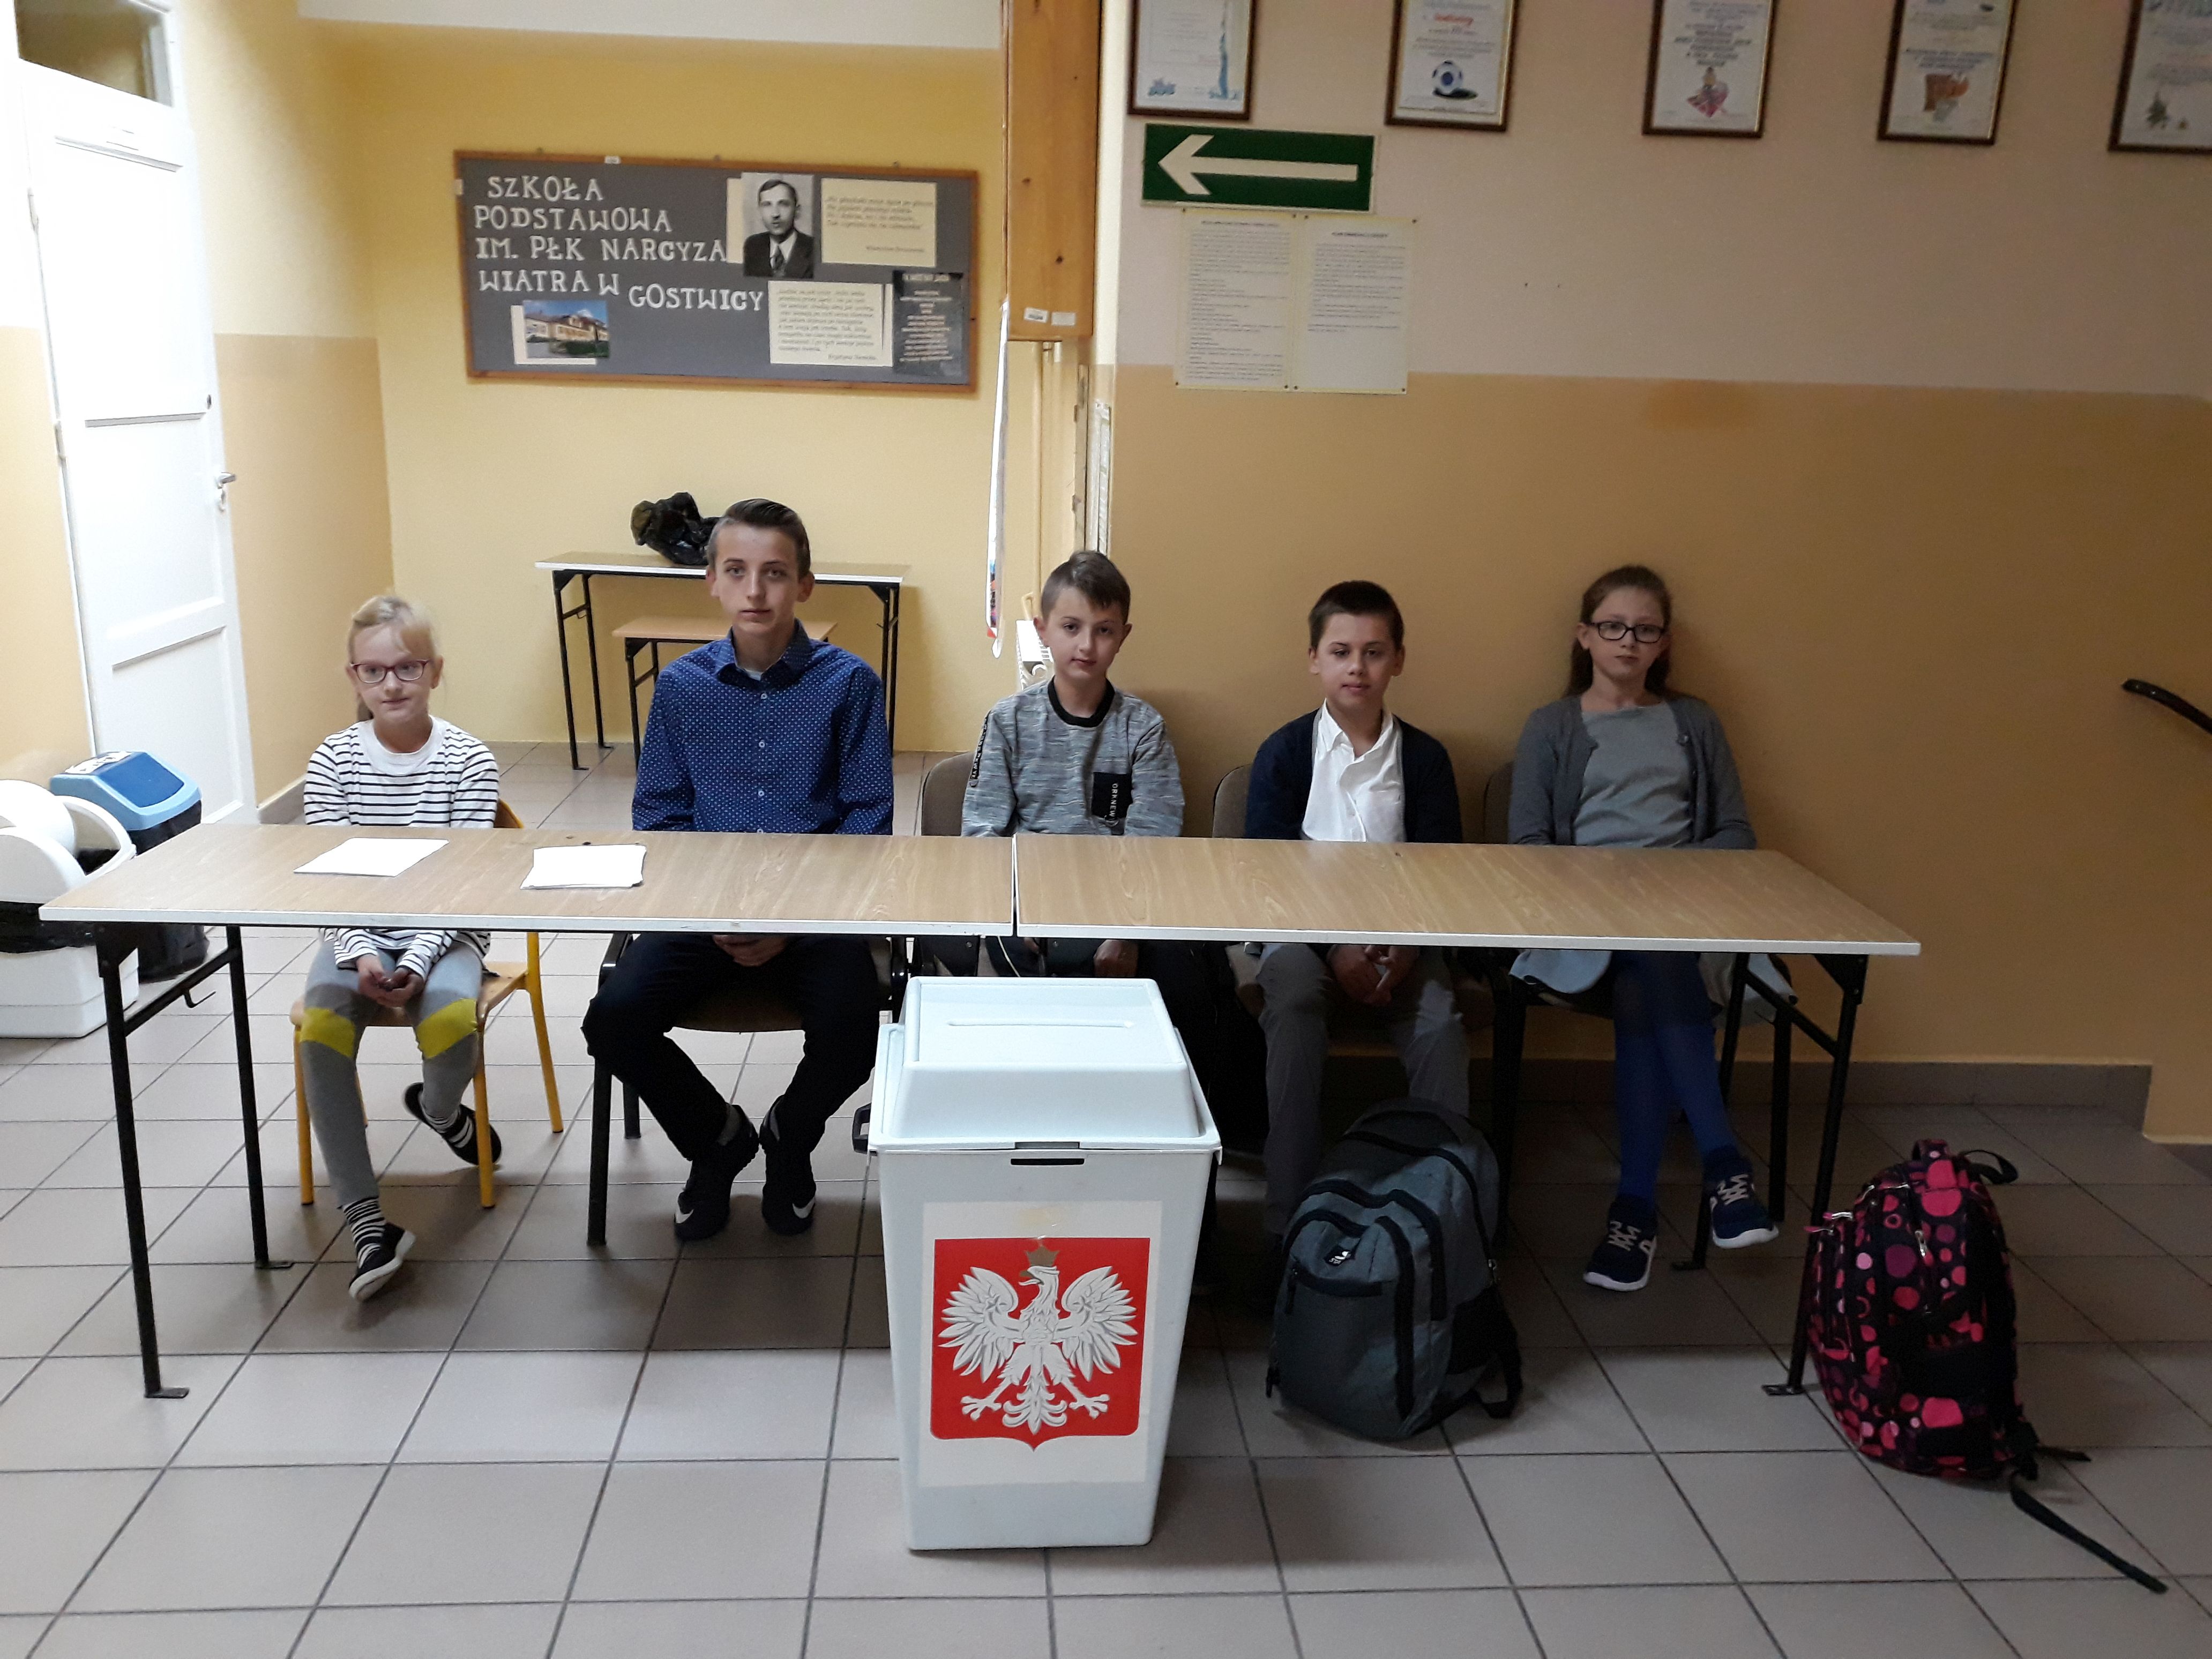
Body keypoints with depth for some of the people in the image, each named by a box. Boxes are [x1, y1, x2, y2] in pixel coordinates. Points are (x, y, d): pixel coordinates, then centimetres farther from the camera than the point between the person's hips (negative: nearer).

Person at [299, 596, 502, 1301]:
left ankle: (440, 1108, 9)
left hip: (443, 932, -2)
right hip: (357, 933, 2)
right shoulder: (332, 762, 0)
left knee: (452, 1018, -32)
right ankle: (367, 1221, -19)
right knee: (320, 1027, -27)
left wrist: (418, 960, -21)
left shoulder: (468, 761, -6)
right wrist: (359, 956, -19)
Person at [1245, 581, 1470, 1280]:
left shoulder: (1424, 757, 6)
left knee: (1440, 1018, -28)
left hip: (1400, 934, 2)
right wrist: (1335, 948, -19)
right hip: (1301, 926, -1)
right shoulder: (1283, 753, 0)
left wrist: (1406, 945, -17)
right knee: (1292, 1000, -33)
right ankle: (1289, 1218, -31)